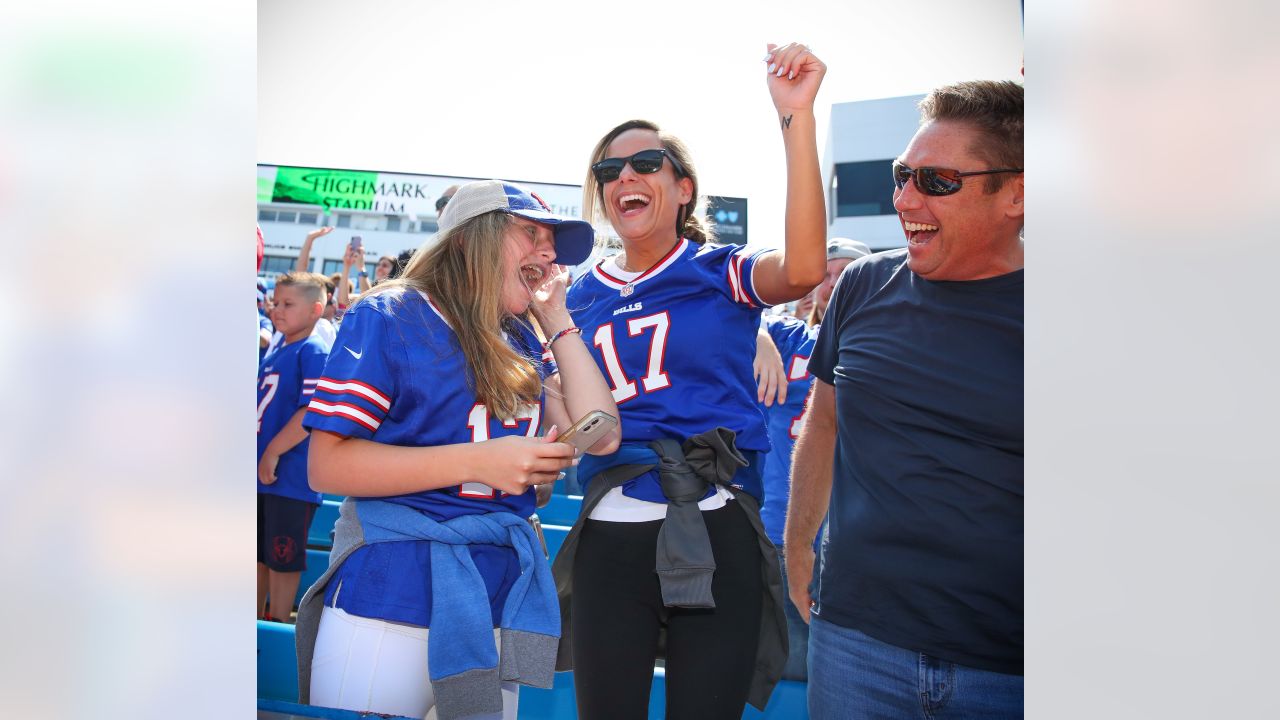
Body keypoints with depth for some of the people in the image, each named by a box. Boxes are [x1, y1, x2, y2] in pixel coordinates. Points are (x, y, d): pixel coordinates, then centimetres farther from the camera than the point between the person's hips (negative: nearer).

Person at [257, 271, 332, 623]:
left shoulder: (313, 352, -13)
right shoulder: (274, 352, 12)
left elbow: (313, 411, -22)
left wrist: (272, 453, -20)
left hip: (290, 476, -8)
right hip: (262, 473, 8)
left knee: (282, 559, 3)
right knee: (259, 554, 18)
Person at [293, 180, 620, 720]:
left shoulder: (522, 345, 13)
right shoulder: (392, 317, -6)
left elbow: (601, 435, 3)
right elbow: (327, 466, -12)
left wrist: (556, 317, 7)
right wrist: (479, 462, -21)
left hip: (499, 603, 6)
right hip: (389, 597, -6)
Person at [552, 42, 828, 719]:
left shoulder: (720, 271, 0)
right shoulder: (581, 295, 11)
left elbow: (802, 269, -24)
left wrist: (796, 116, -28)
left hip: (714, 532, -3)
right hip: (611, 533, 4)